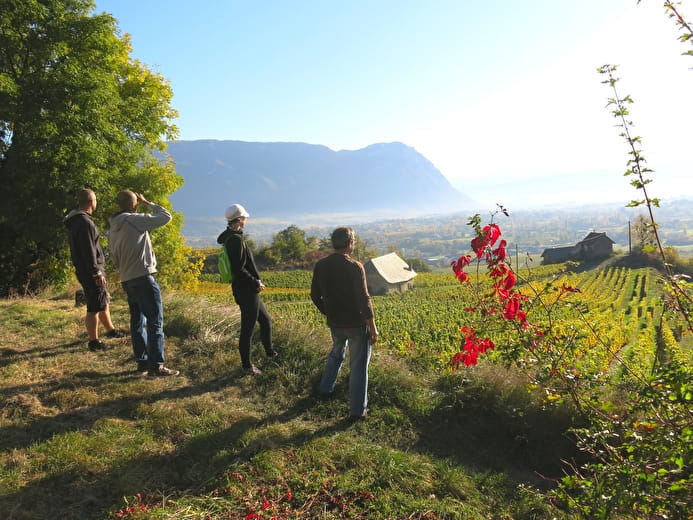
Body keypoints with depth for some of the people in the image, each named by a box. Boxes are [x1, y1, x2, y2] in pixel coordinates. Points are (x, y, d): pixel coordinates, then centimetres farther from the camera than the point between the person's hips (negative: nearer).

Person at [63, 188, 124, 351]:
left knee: (104, 301, 22)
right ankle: (94, 342, 6)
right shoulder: (85, 222, -20)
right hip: (90, 271, -11)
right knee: (95, 307, -2)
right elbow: (88, 251, -23)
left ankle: (110, 330, 36)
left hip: (83, 270, 11)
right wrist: (97, 273, -20)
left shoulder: (75, 221, 13)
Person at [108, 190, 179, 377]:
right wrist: (147, 203, 3)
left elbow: (115, 258, 17)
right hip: (144, 277, -8)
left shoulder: (113, 228, 13)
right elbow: (166, 216, -7)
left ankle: (142, 362, 18)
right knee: (155, 321, -5)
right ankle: (156, 365, -6)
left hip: (127, 280, 8)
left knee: (137, 322, 13)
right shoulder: (135, 220, -11)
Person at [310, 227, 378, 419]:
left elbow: (315, 295, 6)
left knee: (336, 353, 31)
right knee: (358, 364, 7)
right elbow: (364, 300, -20)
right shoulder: (355, 267, -20)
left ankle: (325, 388, 43)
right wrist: (373, 327, -10)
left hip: (334, 323, 6)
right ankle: (358, 409, 15)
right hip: (356, 324, -5)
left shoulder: (320, 266, -3)